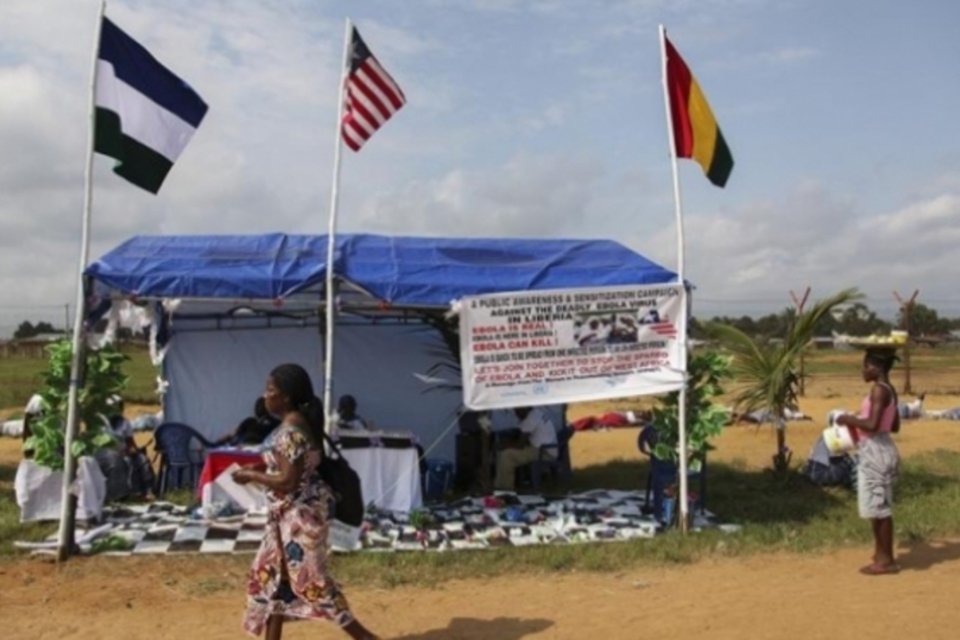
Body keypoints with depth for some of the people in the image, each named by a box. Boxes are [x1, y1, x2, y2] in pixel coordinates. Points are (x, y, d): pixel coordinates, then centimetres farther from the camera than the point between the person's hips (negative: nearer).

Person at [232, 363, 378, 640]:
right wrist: (257, 467, 9)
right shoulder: (295, 424, 8)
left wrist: (251, 475, -12)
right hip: (289, 516, 10)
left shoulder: (291, 431, -23)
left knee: (310, 580, -2)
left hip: (299, 516, -10)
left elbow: (287, 481, -25)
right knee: (275, 575, 17)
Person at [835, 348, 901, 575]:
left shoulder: (878, 389, -18)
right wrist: (857, 422, 20)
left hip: (876, 452, -10)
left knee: (879, 506, -2)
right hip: (876, 451, 10)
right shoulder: (889, 390, 11)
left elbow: (872, 425, -26)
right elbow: (895, 426, 19)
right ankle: (882, 554, 26)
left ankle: (887, 560, 5)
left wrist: (849, 420, -11)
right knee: (878, 505, 17)